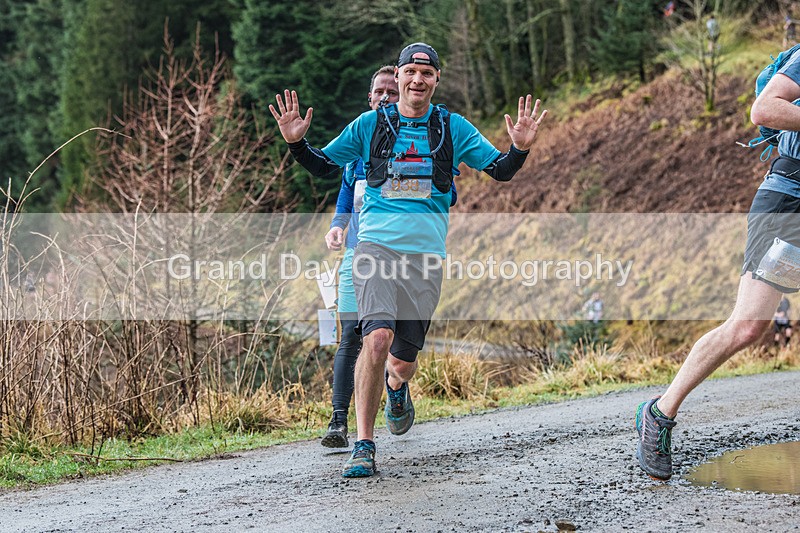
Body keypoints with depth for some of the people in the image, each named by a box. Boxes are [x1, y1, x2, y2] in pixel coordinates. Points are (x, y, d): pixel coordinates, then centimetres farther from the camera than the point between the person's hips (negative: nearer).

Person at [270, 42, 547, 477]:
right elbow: (323, 166, 13)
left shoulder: (453, 128, 8)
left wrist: (520, 148, -11)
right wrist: (296, 142, -6)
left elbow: (500, 170, 9)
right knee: (378, 336, -23)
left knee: (404, 361, 4)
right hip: (375, 245, -1)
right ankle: (364, 444, -14)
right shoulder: (370, 124, 7)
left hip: (426, 253, 2)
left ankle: (396, 387, 45)